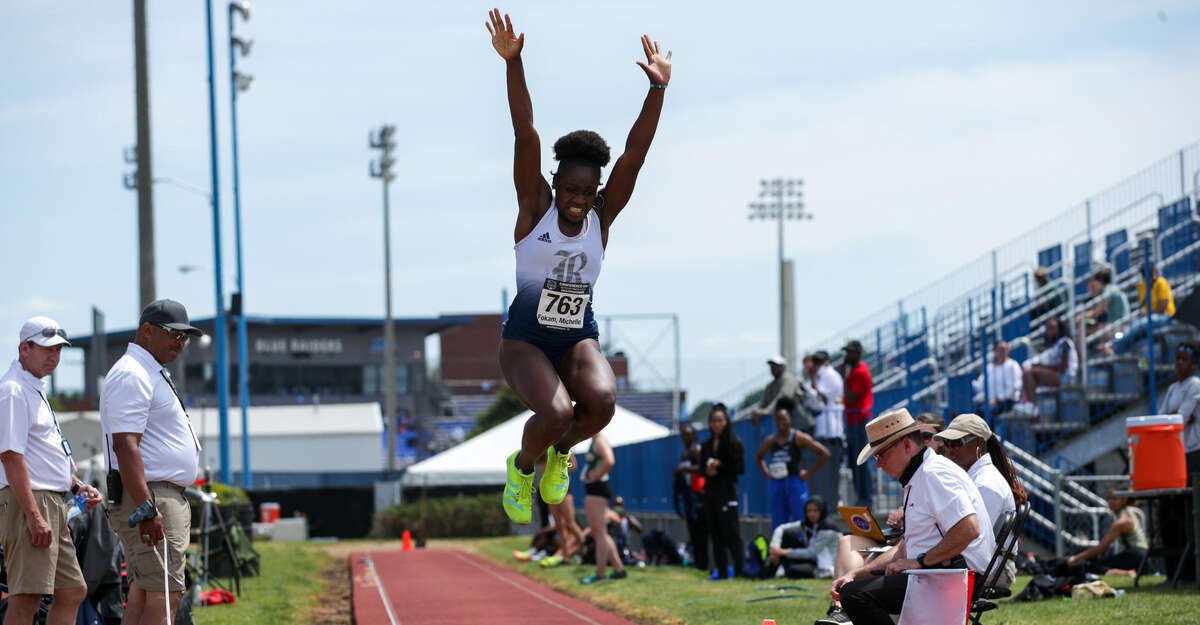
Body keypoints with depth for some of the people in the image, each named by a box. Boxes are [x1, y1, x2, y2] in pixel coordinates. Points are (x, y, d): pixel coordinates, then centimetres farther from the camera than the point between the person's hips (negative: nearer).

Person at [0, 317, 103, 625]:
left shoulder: (36, 390, 21)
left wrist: (76, 485, 16)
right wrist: (34, 517, -23)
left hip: (52, 504, 11)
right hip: (29, 502, -11)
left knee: (72, 591, 12)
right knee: (25, 598, -13)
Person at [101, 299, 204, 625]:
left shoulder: (152, 374, 21)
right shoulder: (131, 375, -14)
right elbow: (125, 446, -23)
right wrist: (146, 509, -30)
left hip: (168, 497, 11)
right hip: (151, 499, -11)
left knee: (142, 593, 10)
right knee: (164, 596, -17)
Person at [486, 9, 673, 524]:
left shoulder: (602, 216, 2)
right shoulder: (536, 206, -4)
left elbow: (634, 155, -6)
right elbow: (526, 138, -15)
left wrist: (658, 90, -16)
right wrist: (513, 63, -24)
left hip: (579, 338, 3)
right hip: (525, 338, -3)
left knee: (602, 400, -29)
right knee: (555, 414, -28)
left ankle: (561, 452, 6)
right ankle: (523, 465, 8)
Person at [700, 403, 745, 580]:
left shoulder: (734, 444, -2)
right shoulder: (706, 446, 14)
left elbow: (739, 468, -7)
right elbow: (702, 468, 16)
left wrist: (719, 466, -12)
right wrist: (708, 471, -6)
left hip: (727, 491, -6)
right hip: (710, 492, 6)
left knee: (731, 530, -9)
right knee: (715, 532, 4)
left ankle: (737, 568, -7)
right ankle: (721, 569, 6)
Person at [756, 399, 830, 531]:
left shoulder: (799, 438, -3)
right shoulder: (770, 440, 10)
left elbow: (824, 454, -6)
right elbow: (759, 458, 29)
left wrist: (809, 472, -7)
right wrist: (766, 473, 13)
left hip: (795, 482, -5)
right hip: (776, 484, 5)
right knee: (778, 526, 6)